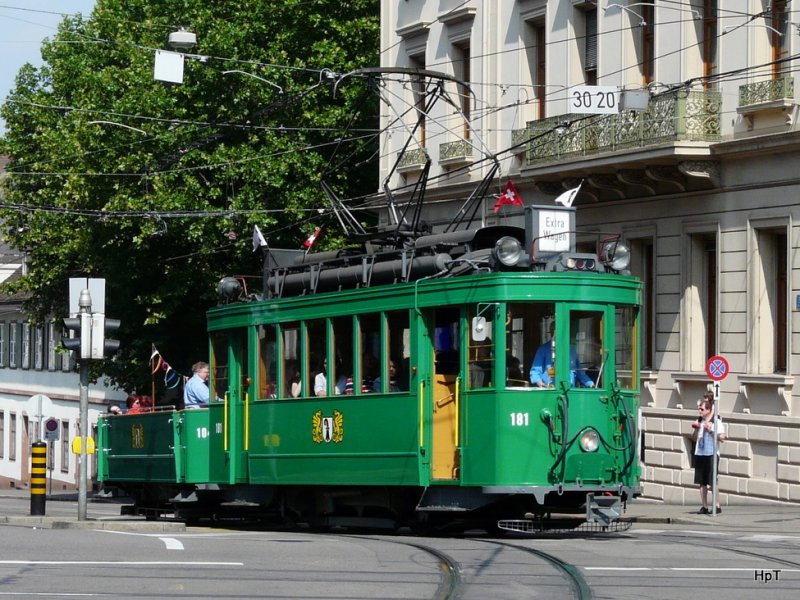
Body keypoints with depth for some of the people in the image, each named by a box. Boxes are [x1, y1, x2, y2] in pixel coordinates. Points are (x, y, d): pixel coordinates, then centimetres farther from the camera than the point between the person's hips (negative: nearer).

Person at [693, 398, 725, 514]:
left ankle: (717, 506, -3)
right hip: (699, 453, 6)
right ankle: (704, 507, 7)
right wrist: (696, 430, 2)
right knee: (702, 482, 4)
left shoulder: (716, 421, -4)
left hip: (711, 454, -6)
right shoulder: (699, 421, 14)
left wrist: (711, 430, -17)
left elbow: (722, 437, -11)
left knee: (712, 481, -7)